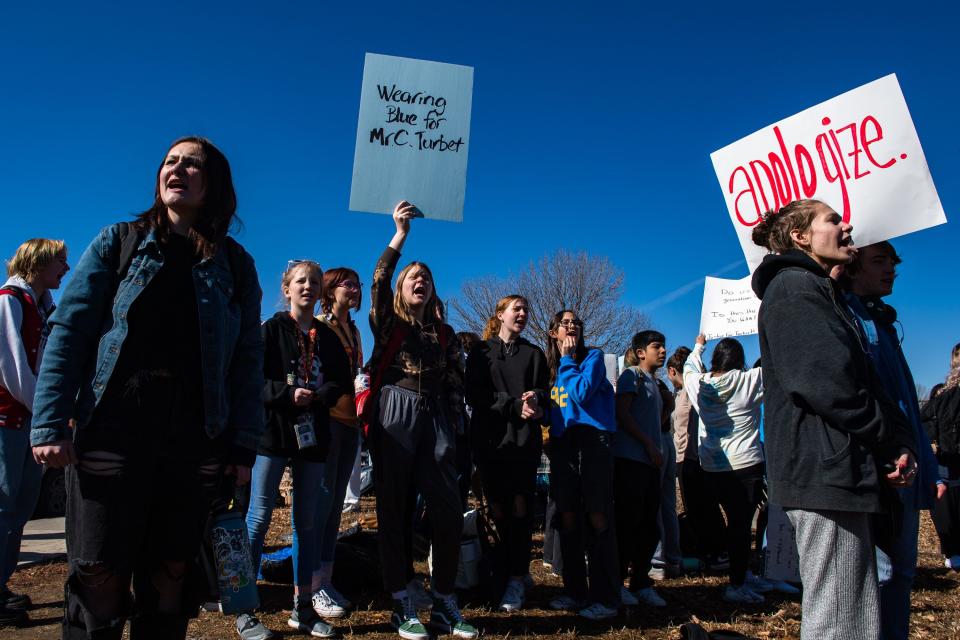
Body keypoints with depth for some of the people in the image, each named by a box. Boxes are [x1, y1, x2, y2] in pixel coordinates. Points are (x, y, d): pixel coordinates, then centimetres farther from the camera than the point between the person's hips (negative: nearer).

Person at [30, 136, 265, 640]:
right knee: (100, 579, 2)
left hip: (197, 442, 1)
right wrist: (51, 424, -9)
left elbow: (249, 358, 5)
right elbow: (68, 331, 1)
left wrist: (243, 445, -1)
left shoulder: (234, 264, 9)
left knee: (170, 578, 9)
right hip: (113, 430, -1)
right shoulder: (120, 241, 8)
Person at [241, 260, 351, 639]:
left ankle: (303, 608, 19)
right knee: (258, 519, -3)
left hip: (312, 436, 5)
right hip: (273, 431, -4)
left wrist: (322, 394, -10)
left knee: (307, 521, 9)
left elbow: (344, 385, 9)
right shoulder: (271, 330, 0)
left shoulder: (328, 337, 13)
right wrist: (288, 393, -21)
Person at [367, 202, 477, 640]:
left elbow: (456, 382, 16)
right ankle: (404, 604, 7)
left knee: (448, 510, -4)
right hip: (395, 414, -3)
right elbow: (378, 282, -6)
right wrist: (400, 234, -9)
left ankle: (443, 603, 8)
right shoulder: (388, 323, 10)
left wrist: (455, 424, 5)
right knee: (395, 508, -1)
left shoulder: (445, 333, 19)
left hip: (436, 418, 3)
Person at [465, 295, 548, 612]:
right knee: (497, 508, 0)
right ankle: (512, 571, 15)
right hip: (490, 437, 0)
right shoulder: (481, 351, 11)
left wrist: (535, 398, -14)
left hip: (525, 439, 1)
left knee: (521, 506, -7)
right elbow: (475, 394, -1)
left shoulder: (534, 353, 17)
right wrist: (515, 405, -12)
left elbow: (544, 392, 11)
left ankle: (516, 578, -1)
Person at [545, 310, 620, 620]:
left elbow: (582, 392, -15)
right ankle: (575, 591, 18)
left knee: (598, 519, -6)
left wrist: (567, 360, -5)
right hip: (561, 443, 5)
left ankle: (606, 597, 1)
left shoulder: (593, 356, 1)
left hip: (593, 440, -5)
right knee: (568, 519, 7)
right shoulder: (548, 365, 16)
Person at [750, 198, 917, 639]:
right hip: (826, 468, -11)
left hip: (840, 469, 11)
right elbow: (825, 381, -19)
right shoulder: (795, 287, -5)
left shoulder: (820, 292, 26)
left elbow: (861, 381, 22)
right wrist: (893, 439, -8)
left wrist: (900, 442, 5)